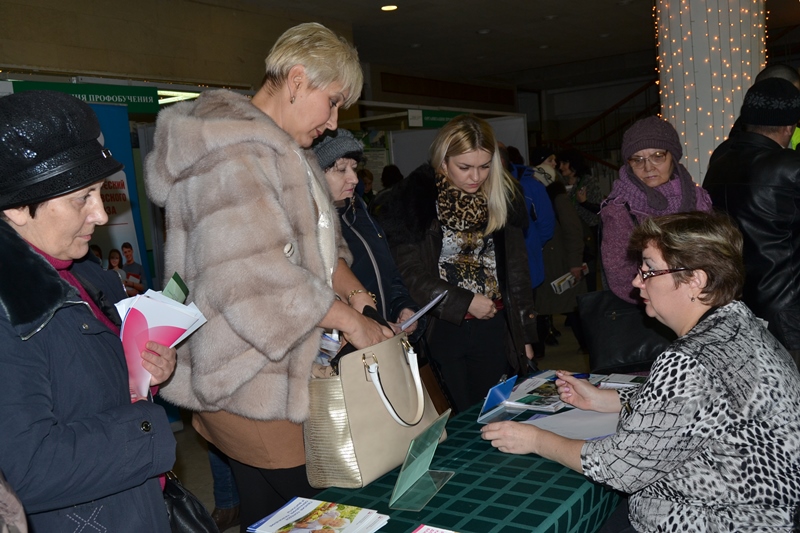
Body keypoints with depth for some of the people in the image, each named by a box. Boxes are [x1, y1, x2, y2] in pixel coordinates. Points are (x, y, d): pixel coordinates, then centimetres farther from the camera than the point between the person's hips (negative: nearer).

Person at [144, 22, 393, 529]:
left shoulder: (289, 152, 17)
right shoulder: (229, 153, -18)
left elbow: (318, 241, 23)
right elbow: (253, 278, -26)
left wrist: (351, 287, 5)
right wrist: (350, 320, -17)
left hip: (284, 372, 9)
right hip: (250, 391, -9)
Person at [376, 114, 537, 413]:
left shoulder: (503, 198, 6)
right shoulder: (416, 199, -8)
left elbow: (517, 269, 10)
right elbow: (409, 273, -10)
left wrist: (526, 333, 10)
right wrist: (464, 303, -12)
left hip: (494, 329, 4)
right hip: (442, 330, -3)